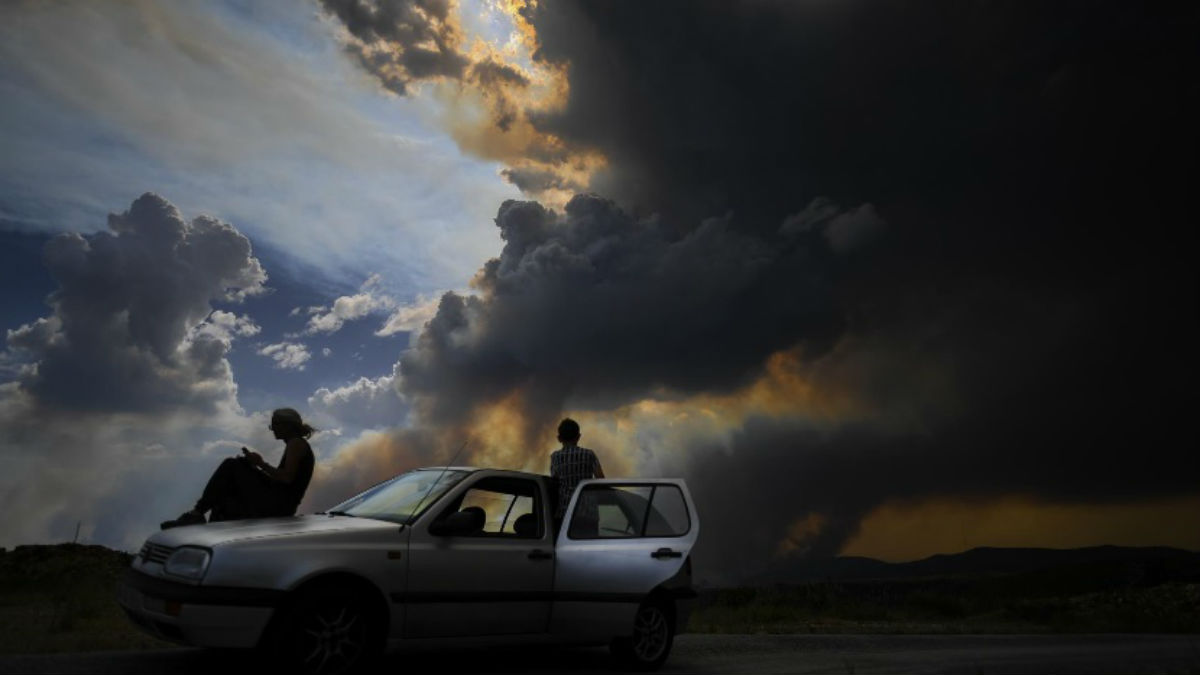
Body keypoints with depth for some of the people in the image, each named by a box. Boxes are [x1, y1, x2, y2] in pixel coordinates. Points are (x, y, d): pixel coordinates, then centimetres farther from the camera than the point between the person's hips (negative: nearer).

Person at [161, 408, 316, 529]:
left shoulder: (296, 443, -4)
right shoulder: (293, 445, 24)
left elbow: (287, 477, -17)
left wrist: (261, 464, -9)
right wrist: (254, 466, 10)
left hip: (278, 503, -10)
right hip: (278, 505, 10)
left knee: (232, 466, -9)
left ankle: (197, 513, -9)